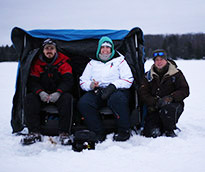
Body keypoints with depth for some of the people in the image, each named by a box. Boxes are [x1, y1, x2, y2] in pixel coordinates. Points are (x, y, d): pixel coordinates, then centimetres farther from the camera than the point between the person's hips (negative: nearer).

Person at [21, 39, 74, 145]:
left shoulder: (63, 62, 3)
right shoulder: (37, 63, 8)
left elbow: (68, 81, -7)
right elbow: (32, 82, 0)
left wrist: (58, 92, -25)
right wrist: (40, 92, -21)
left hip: (59, 95, -2)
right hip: (42, 95, 2)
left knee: (67, 98, -33)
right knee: (29, 98, -26)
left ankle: (64, 133, -33)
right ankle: (34, 133, -29)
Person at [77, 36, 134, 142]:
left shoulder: (119, 61, 14)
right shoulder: (92, 63, 23)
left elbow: (128, 80, 1)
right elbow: (82, 81, 16)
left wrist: (113, 86, -15)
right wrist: (91, 85, -9)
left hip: (116, 90, -3)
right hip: (97, 92, 3)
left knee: (117, 99, -38)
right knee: (83, 103, -27)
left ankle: (124, 131, -20)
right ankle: (98, 133, -18)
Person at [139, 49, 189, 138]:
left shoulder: (176, 73, 3)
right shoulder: (148, 75, 8)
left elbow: (184, 91, -4)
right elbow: (143, 93, 0)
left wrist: (170, 98, -21)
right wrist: (155, 101, -17)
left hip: (173, 104, -2)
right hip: (154, 108, 2)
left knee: (166, 110, -39)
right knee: (150, 133, -18)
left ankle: (169, 131, -9)